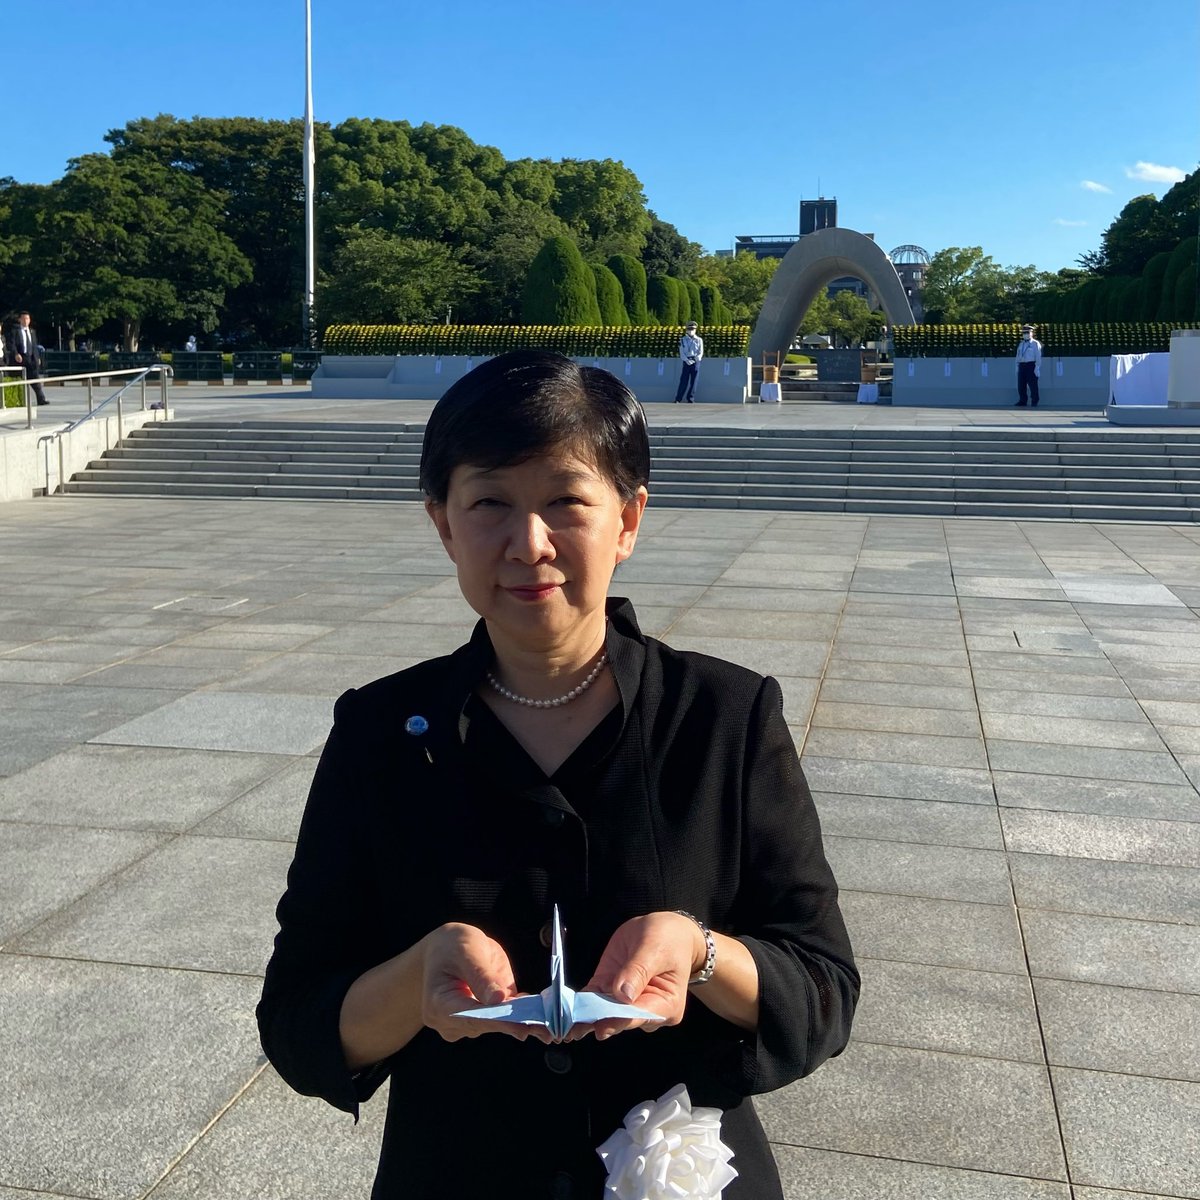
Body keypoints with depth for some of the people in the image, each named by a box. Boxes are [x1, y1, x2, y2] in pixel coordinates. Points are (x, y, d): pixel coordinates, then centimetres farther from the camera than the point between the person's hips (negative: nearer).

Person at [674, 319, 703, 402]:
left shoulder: (699, 340, 8)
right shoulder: (683, 340, 8)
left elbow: (701, 353, 3)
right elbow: (681, 353, 2)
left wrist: (696, 359, -15)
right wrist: (687, 360, -13)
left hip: (696, 362, 1)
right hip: (686, 362, -1)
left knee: (693, 381, 0)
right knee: (683, 381, -6)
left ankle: (690, 399, 7)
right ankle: (677, 399, -5)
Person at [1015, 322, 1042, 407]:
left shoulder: (1035, 344, 0)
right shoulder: (1021, 344, 19)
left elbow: (1038, 357, -5)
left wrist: (1037, 368, -13)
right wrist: (1017, 366, 14)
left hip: (1031, 365, -6)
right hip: (1022, 366, 6)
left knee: (1033, 385, -5)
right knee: (1021, 385, 4)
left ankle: (1035, 402, 3)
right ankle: (1022, 401, 13)